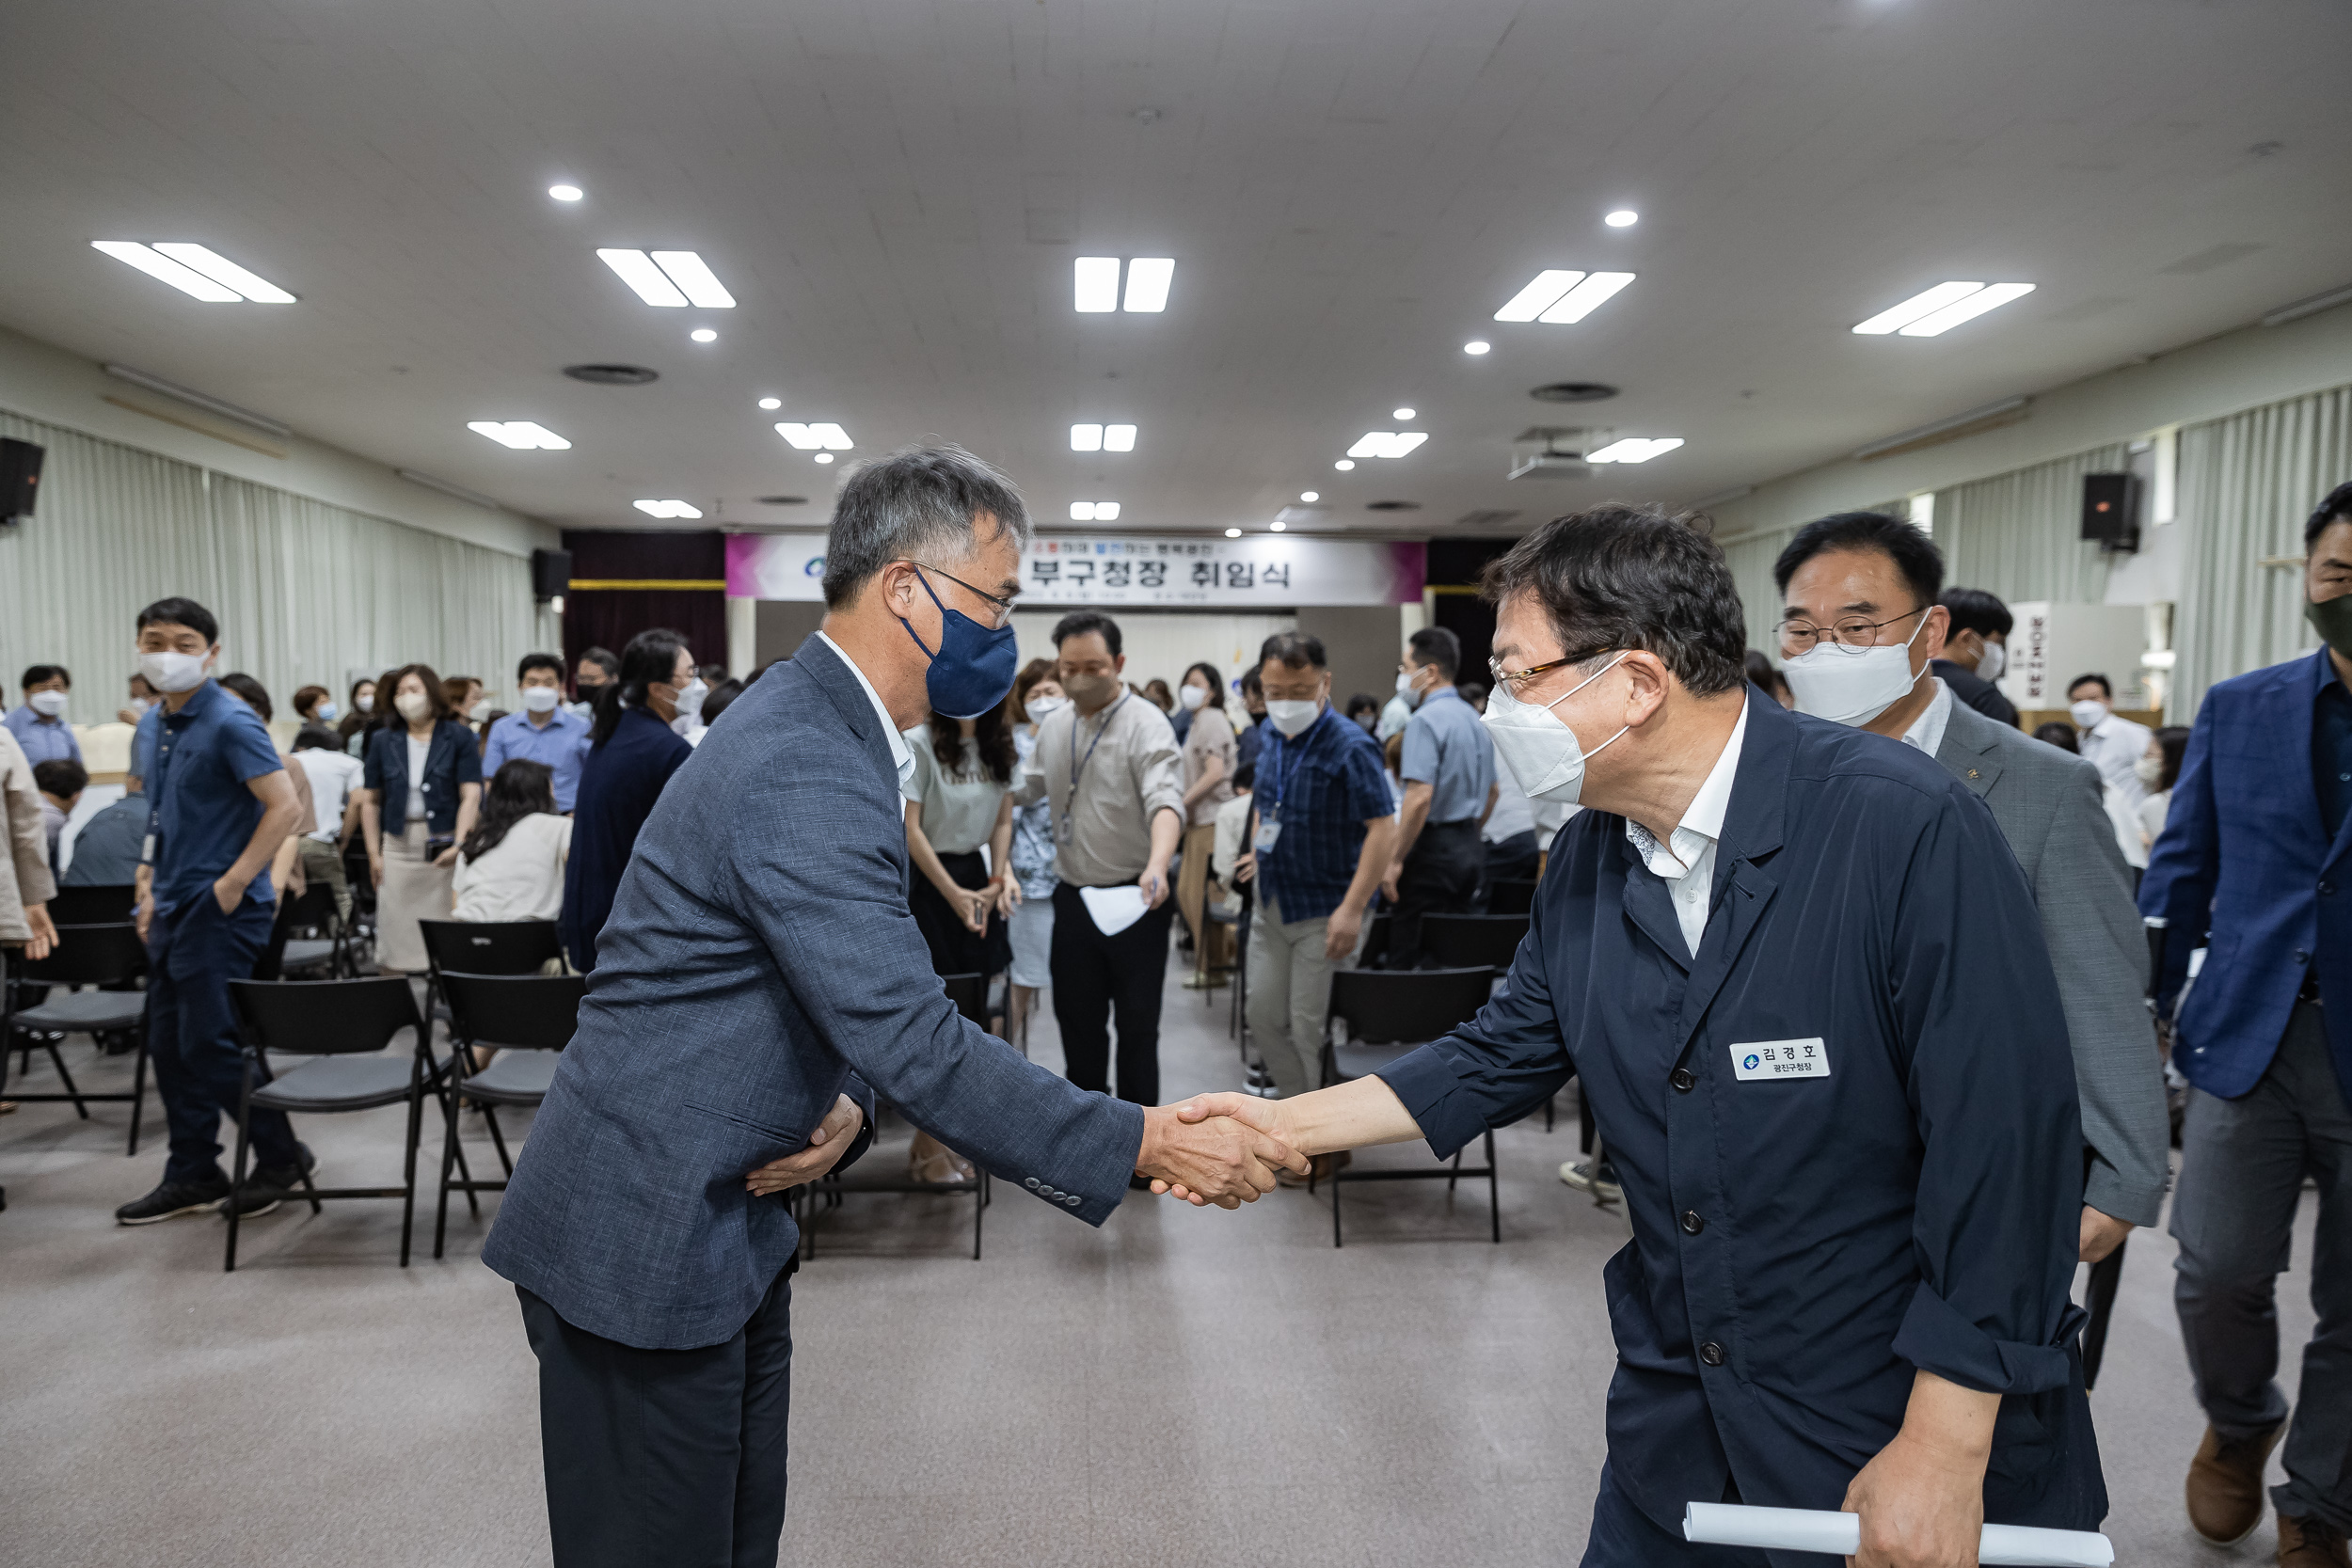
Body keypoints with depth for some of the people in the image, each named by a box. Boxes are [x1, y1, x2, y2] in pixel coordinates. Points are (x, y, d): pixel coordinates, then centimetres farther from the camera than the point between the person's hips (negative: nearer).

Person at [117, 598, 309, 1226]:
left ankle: (280, 1156, 14)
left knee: (209, 1044, -3)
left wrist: (233, 882, -19)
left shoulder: (230, 723, -14)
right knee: (169, 1046, 12)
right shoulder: (163, 725, 12)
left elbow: (285, 807, -21)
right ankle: (191, 1177, 24)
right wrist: (154, 889, 16)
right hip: (176, 910, 9)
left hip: (221, 910, -9)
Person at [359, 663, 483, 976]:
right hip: (398, 844, 3)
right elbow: (370, 801, 12)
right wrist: (374, 853, 5)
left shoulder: (459, 737, 2)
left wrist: (458, 844, -16)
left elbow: (471, 796, -5)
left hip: (445, 845, -3)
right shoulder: (383, 741, 12)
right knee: (395, 930, 2)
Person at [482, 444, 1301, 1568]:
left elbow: (859, 999, 13)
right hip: (645, 1243, -9)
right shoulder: (804, 773, -26)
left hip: (725, 1217, 9)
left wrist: (845, 1104, -7)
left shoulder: (824, 726, 7)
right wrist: (1152, 1145, -24)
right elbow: (918, 1044, -29)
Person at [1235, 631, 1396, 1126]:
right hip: (1273, 904, 8)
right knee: (1264, 1017, 13)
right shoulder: (1273, 740, 5)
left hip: (1325, 912, -7)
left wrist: (1352, 909, -27)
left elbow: (1383, 828, -22)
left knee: (1311, 1028, -1)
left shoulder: (1350, 746, -18)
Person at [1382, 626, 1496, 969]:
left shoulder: (1426, 719, -15)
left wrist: (1394, 860, -19)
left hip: (1432, 850, -9)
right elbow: (1491, 792, 22)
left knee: (1409, 960, -6)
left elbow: (1419, 797, -24)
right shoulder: (1475, 719, 13)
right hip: (1468, 850, 9)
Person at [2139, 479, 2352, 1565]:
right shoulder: (2238, 710, 5)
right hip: (2248, 1036, 1)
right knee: (2218, 1270, -1)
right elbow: (2182, 869, 7)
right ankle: (2238, 1426, 30)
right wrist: (2141, 1007, 3)